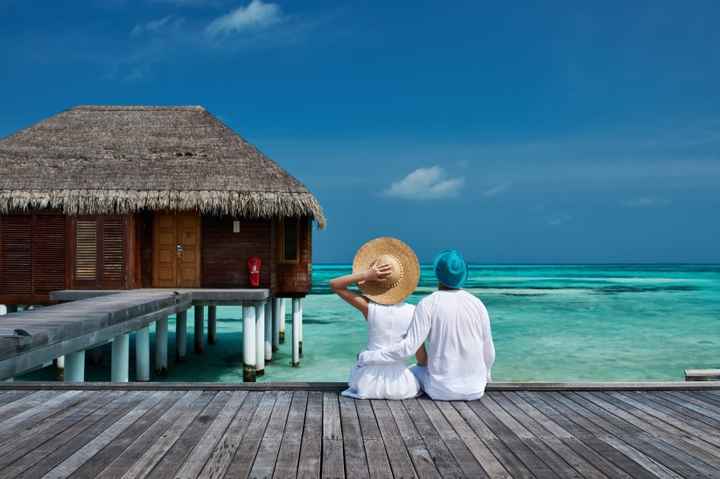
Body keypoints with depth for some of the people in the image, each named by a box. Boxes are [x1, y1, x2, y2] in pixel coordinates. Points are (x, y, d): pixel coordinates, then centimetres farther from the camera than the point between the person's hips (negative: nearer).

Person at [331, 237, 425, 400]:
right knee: (417, 371, 36)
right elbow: (421, 355, -5)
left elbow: (334, 284, -7)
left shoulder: (369, 308, -12)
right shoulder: (412, 312, -10)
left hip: (371, 382, 1)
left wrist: (365, 275, -17)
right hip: (401, 386, 0)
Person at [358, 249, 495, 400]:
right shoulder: (478, 304, -3)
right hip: (475, 390, 3)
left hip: (442, 389, -3)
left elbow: (408, 347, -18)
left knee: (416, 371, 32)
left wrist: (367, 358, -8)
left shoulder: (428, 304, -12)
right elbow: (488, 353, 3)